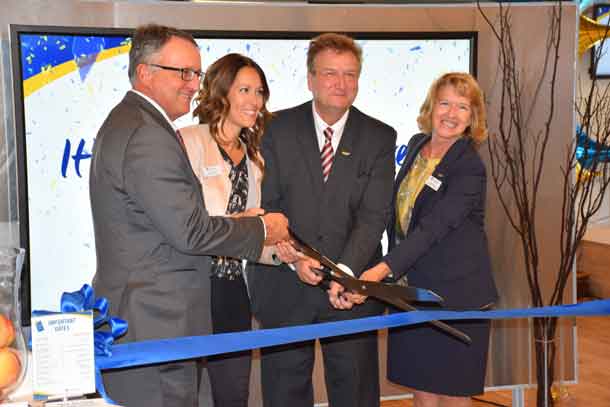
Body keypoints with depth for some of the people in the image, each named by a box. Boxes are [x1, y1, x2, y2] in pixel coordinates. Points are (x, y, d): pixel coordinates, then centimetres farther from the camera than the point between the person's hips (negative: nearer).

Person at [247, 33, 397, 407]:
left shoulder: (380, 137, 1)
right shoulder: (279, 129, 1)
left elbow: (374, 214, -7)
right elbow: (267, 203, -2)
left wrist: (345, 273, -19)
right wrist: (294, 257, -17)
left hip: (351, 288, 0)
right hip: (285, 289, 0)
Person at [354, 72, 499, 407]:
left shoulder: (470, 168, -15)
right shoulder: (417, 144, 7)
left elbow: (432, 229, -25)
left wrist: (383, 269, -33)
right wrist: (395, 273, 12)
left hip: (454, 294, -6)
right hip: (411, 289, 7)